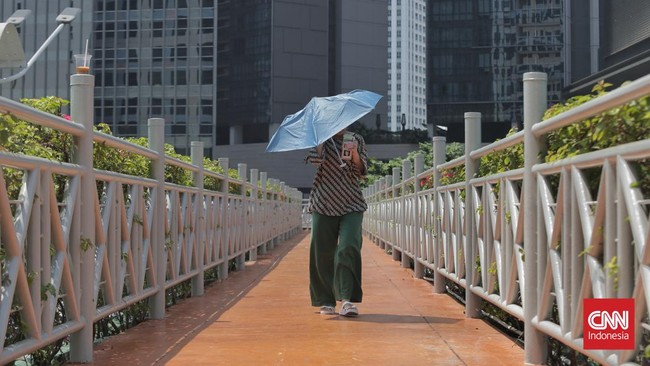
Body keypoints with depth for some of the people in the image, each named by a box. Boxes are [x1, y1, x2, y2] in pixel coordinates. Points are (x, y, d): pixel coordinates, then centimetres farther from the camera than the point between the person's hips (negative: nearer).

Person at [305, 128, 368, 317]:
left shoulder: (356, 140, 10)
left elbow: (361, 172, 3)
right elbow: (316, 159, -13)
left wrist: (355, 153, -13)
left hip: (352, 205, 0)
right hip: (324, 204, 0)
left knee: (349, 248, -17)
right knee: (322, 253, 1)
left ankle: (347, 299, -18)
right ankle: (326, 301, 12)